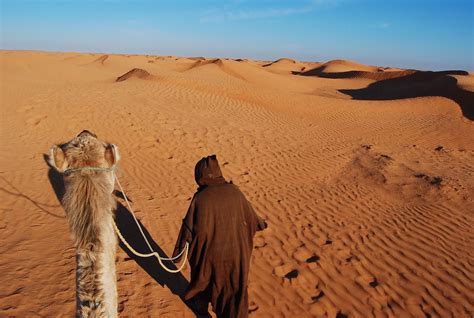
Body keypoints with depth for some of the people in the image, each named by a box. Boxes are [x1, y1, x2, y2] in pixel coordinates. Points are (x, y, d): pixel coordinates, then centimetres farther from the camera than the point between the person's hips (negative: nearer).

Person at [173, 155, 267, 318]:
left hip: (211, 251, -1)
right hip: (235, 250, 1)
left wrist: (179, 251, -1)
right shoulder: (234, 191, -11)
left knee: (204, 278, 27)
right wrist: (260, 224, 26)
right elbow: (250, 215, 4)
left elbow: (190, 228, -15)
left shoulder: (200, 198, -22)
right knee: (234, 286, 19)